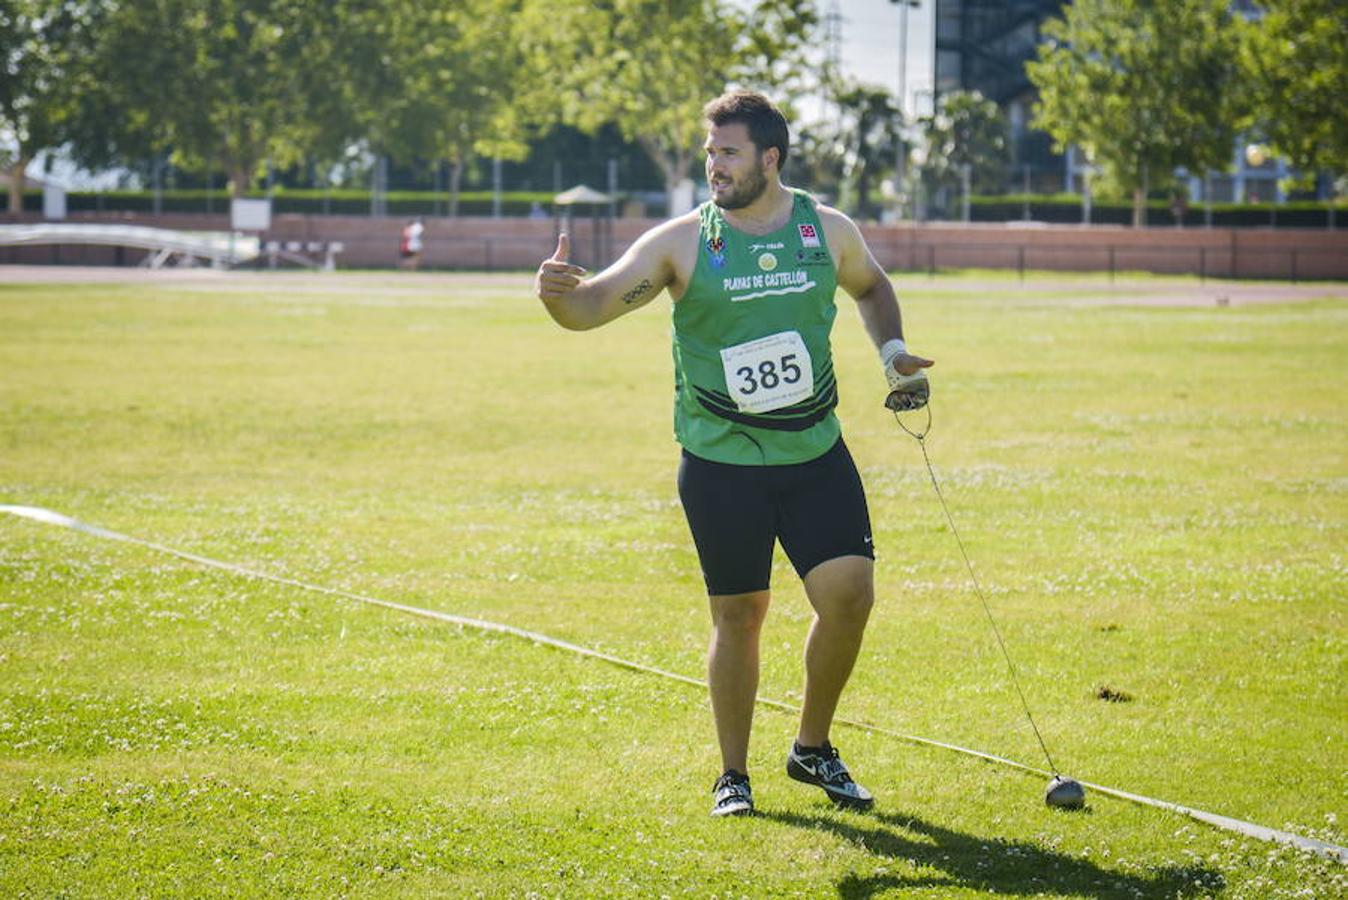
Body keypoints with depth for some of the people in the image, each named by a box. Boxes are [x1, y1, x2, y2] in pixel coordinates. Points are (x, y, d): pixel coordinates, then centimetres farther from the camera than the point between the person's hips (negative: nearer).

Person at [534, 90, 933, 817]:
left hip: (815, 454, 2)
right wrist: (560, 295, -35)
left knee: (849, 594, -6)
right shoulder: (683, 242, -7)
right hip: (721, 464, -2)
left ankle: (812, 749, 15)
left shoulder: (829, 231, 2)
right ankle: (733, 775, 18)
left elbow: (870, 287, 23)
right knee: (739, 615, 2)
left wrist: (892, 350, 7)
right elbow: (595, 305, -13)